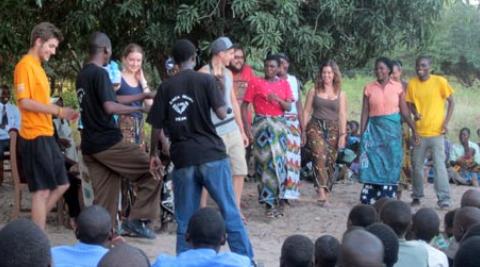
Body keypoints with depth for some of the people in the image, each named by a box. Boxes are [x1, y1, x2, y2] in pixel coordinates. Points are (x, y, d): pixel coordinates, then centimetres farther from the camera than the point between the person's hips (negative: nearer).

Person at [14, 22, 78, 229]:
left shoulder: (37, 67, 19)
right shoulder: (25, 65, -10)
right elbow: (25, 102, -19)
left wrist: (60, 113, 10)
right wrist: (58, 111, -20)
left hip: (46, 136, 10)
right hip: (35, 137, -10)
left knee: (61, 185, 13)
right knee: (42, 190, -6)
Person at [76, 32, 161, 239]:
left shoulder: (82, 75, 15)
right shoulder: (100, 73, -12)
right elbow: (110, 107, -23)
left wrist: (141, 96, 24)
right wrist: (138, 109, -11)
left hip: (90, 145, 9)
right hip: (108, 142, -9)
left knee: (104, 197, 11)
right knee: (151, 171, 0)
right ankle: (136, 220, -3)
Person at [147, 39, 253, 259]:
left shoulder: (166, 87, 6)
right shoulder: (205, 80, -1)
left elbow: (156, 126, 6)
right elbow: (222, 113, -5)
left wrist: (153, 153, 19)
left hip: (183, 158, 2)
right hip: (211, 154, -2)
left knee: (185, 220, 8)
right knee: (230, 212, 4)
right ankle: (245, 259, 7)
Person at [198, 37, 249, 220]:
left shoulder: (228, 73, 15)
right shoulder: (204, 73, -8)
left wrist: (242, 130, 20)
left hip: (233, 129, 8)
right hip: (215, 132, -8)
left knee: (240, 170, 8)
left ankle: (236, 210, 18)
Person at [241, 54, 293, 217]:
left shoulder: (284, 84, 11)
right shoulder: (255, 83, 1)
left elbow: (289, 107, 4)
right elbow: (244, 106, -2)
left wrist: (278, 99, -15)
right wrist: (247, 127, -11)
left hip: (279, 125, 3)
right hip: (262, 124, -3)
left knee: (279, 161, 0)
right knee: (266, 161, -6)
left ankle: (276, 200, 9)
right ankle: (270, 202, -3)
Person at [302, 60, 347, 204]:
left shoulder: (340, 94, 10)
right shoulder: (314, 92, 9)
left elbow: (342, 115, 5)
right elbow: (306, 112, 9)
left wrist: (343, 135, -3)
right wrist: (303, 131, 2)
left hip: (333, 128, 2)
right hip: (315, 126, -2)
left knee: (330, 160, -1)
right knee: (319, 154, -22)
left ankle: (326, 191, 9)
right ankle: (321, 188, -30)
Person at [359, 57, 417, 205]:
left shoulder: (398, 87, 3)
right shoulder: (369, 88, 4)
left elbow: (404, 111, 4)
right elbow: (365, 113, 4)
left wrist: (414, 129, -2)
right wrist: (362, 134, 0)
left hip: (392, 128, 0)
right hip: (374, 128, 0)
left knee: (391, 163, 1)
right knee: (373, 163, -2)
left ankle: (389, 199, 8)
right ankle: (370, 198, 2)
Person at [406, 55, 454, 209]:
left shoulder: (440, 81, -6)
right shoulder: (412, 84, 2)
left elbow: (451, 102, 1)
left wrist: (446, 122, -8)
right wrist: (415, 113, -10)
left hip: (436, 132, -3)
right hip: (419, 132, 4)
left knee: (439, 165, -8)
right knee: (416, 165, 9)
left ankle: (444, 199, -6)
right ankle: (417, 196, 23)